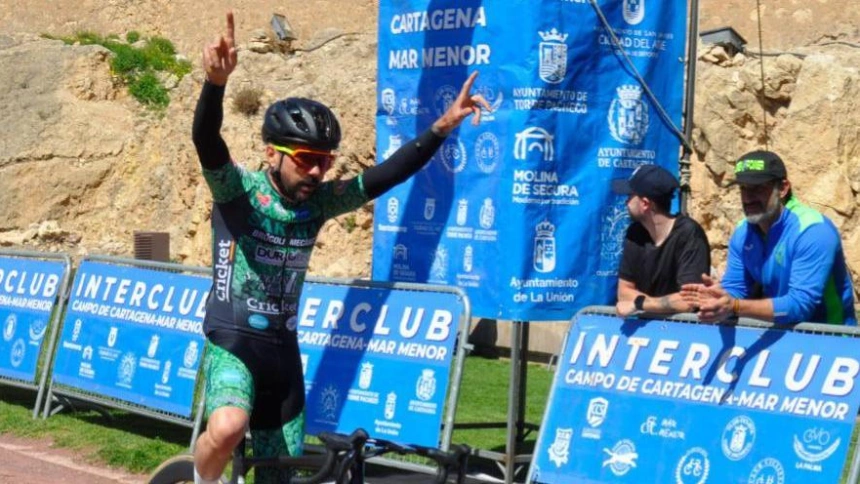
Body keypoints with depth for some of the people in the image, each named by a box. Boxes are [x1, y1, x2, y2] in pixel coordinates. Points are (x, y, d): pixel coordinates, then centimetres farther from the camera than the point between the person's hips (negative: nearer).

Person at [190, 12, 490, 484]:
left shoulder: (318, 202, 2)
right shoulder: (238, 190, -12)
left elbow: (384, 176, -3)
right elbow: (206, 141, -30)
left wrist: (442, 126, -14)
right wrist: (216, 81, -50)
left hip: (283, 351, 5)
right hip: (232, 343, -5)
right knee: (228, 428, -35)